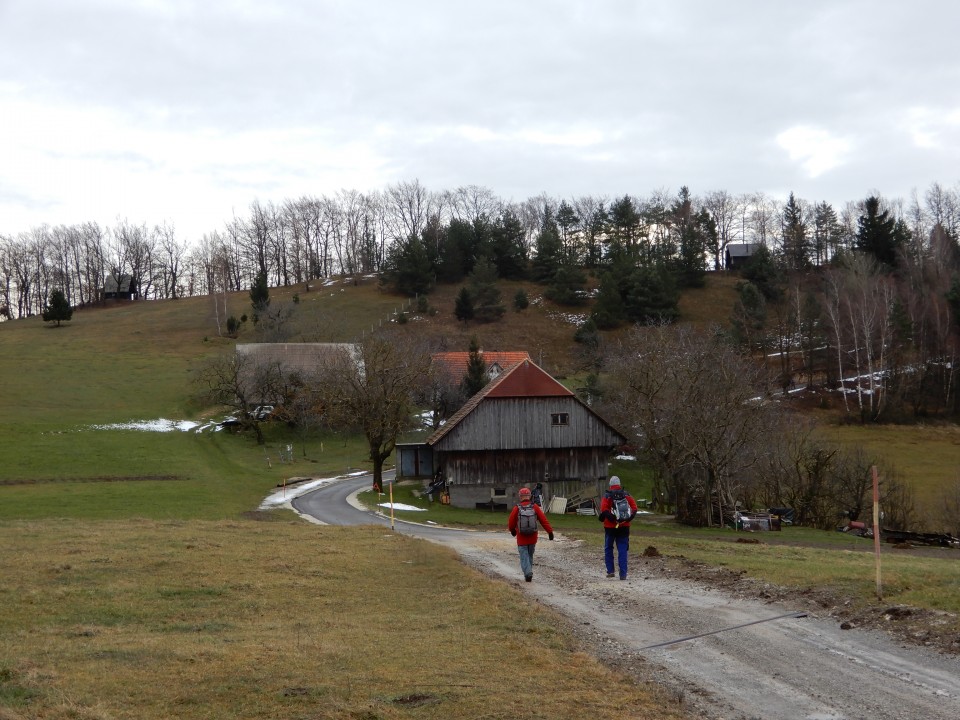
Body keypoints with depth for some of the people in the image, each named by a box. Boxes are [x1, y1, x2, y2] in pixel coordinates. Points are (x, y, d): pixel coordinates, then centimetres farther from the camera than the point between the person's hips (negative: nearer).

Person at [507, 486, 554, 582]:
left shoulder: (516, 508, -10)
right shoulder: (535, 507, -6)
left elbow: (511, 522, -2)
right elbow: (543, 520, -9)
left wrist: (512, 531, 19)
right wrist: (550, 531, -5)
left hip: (521, 538, -2)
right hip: (532, 537, 2)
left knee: (524, 556, 2)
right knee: (530, 555, 19)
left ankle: (528, 573, -16)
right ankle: (528, 573, 26)